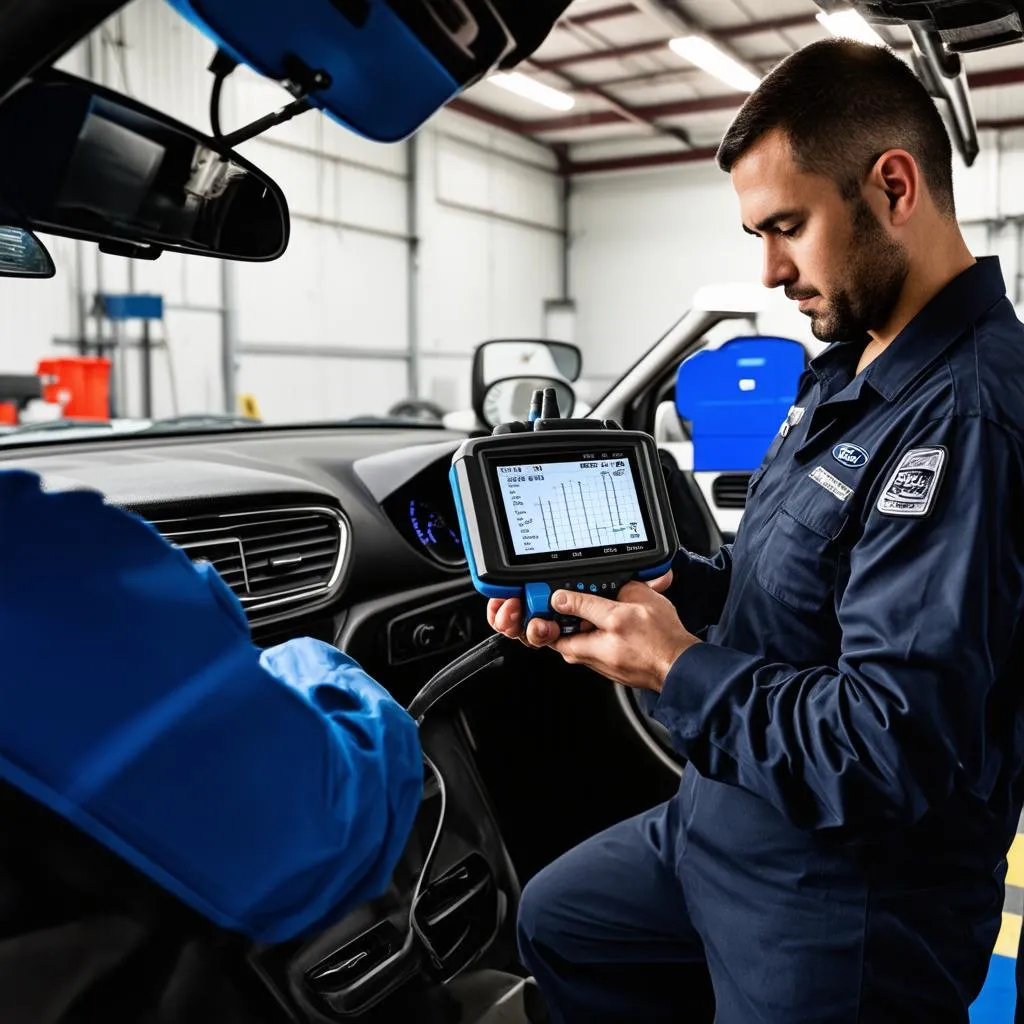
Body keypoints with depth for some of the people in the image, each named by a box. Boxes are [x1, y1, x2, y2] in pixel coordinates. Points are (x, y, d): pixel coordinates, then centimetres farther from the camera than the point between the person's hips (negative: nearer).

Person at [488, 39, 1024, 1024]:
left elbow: (893, 751, -31)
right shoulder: (852, 370, 4)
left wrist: (678, 671, -21)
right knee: (555, 922, 26)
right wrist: (655, 593, -2)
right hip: (722, 827, 10)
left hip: (845, 905, -9)